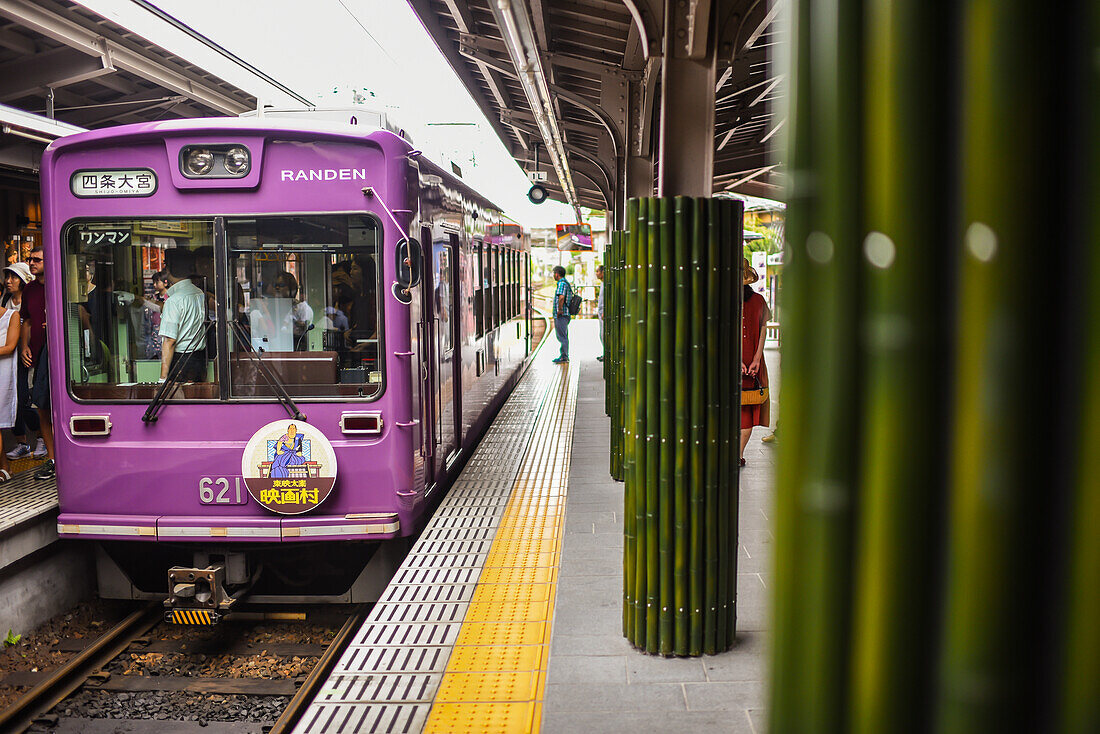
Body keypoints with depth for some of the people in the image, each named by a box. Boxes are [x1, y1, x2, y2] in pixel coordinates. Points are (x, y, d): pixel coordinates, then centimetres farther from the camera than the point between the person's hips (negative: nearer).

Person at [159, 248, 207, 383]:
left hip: (180, 361, -8)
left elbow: (169, 341, -19)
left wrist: (163, 377, -17)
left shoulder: (174, 300, -16)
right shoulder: (201, 294, 7)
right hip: (201, 360, 8)